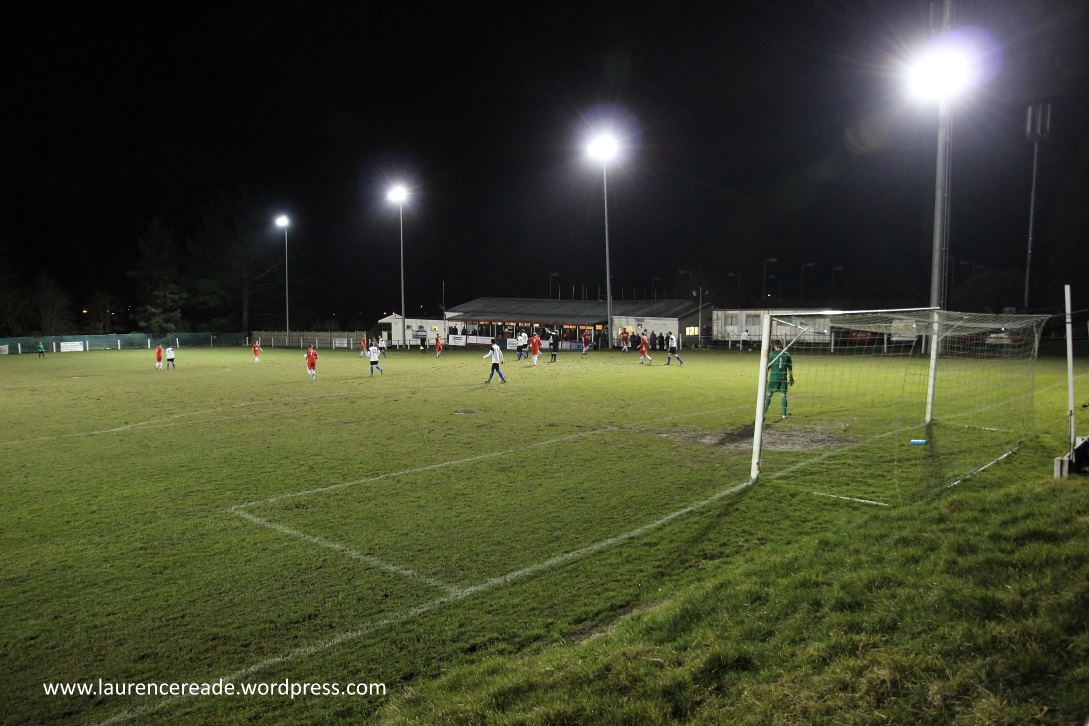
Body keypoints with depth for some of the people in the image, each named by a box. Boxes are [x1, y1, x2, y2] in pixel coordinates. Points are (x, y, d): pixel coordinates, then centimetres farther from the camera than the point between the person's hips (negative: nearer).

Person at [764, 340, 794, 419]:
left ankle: (764, 412, 3)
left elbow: (768, 366, -4)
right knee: (783, 395, 5)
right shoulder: (787, 354, 6)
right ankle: (784, 414, 4)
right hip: (783, 378, 2)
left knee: (768, 394, 5)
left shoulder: (772, 354, -3)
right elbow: (790, 368, 10)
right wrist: (791, 378, 17)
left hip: (773, 377, -2)